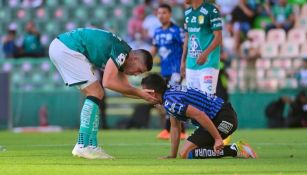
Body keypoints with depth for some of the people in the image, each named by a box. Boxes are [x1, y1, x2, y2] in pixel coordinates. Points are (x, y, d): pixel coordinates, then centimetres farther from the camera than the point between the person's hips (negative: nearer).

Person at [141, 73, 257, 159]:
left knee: (186, 153, -11)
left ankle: (235, 150, -14)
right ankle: (236, 148, 12)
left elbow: (199, 115, -27)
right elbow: (175, 127, 21)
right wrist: (172, 156, 18)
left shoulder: (170, 101, -17)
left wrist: (218, 139, -26)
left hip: (223, 119, -10)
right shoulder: (170, 92, 16)